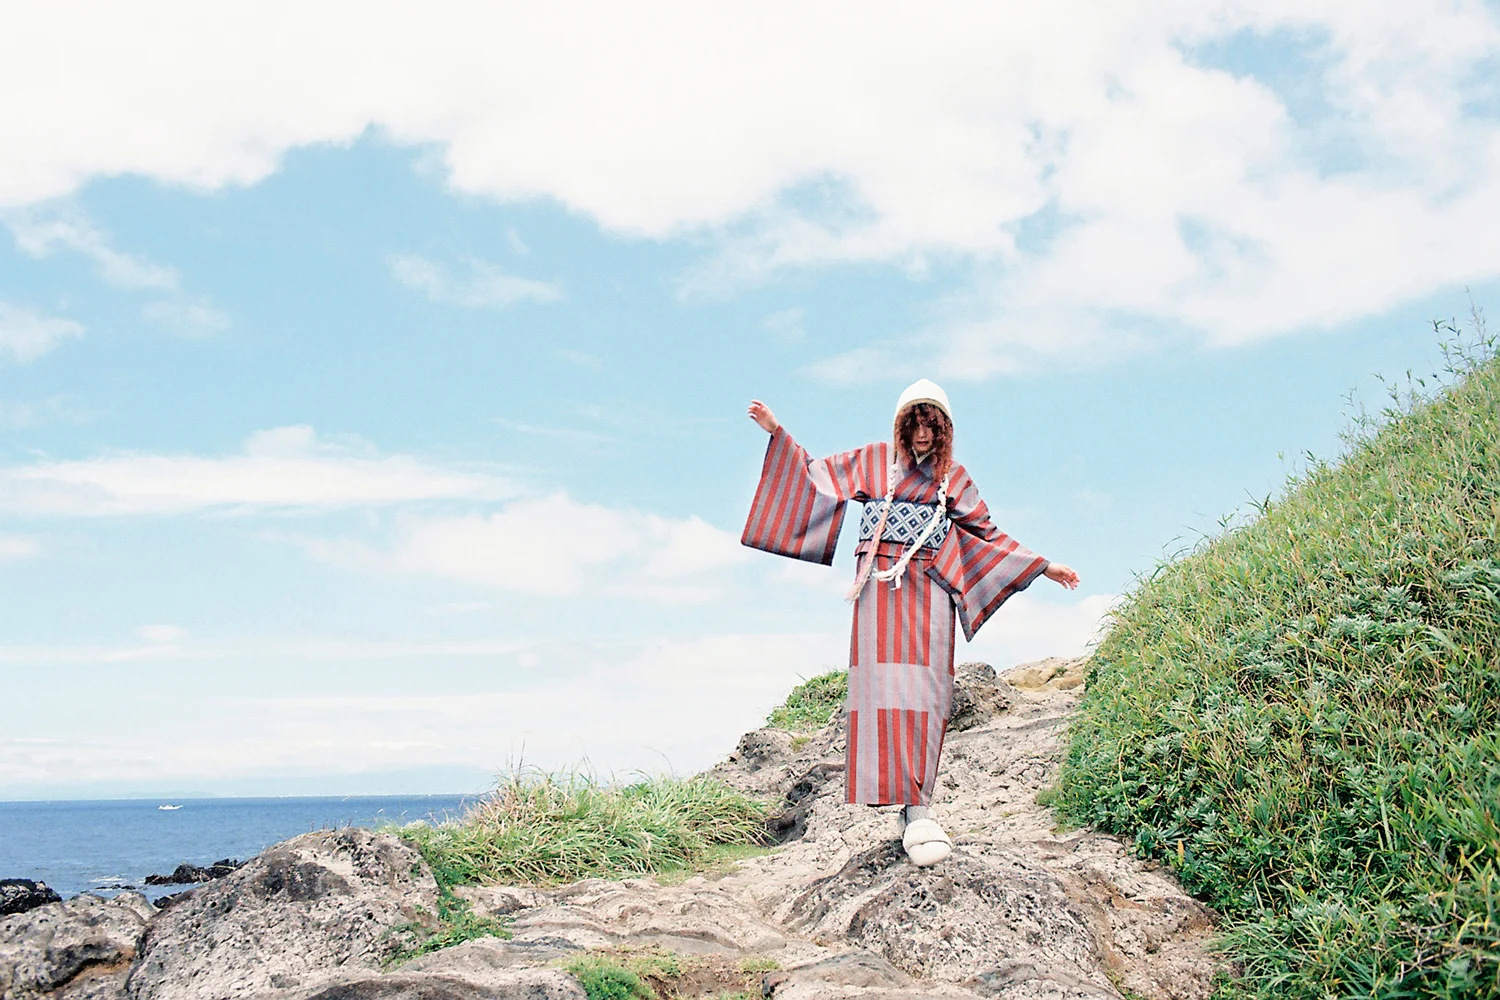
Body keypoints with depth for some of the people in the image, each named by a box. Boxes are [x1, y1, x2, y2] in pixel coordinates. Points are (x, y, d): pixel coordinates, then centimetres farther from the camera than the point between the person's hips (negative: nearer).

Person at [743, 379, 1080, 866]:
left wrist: (1045, 567, 19)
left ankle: (916, 802, -9)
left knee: (926, 692, -10)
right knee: (886, 686, -14)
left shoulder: (952, 477, 15)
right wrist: (778, 433, 8)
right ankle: (915, 812, -16)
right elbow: (816, 474, 16)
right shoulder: (873, 460, 11)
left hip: (928, 590, 2)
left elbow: (988, 535, 20)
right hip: (880, 586, -2)